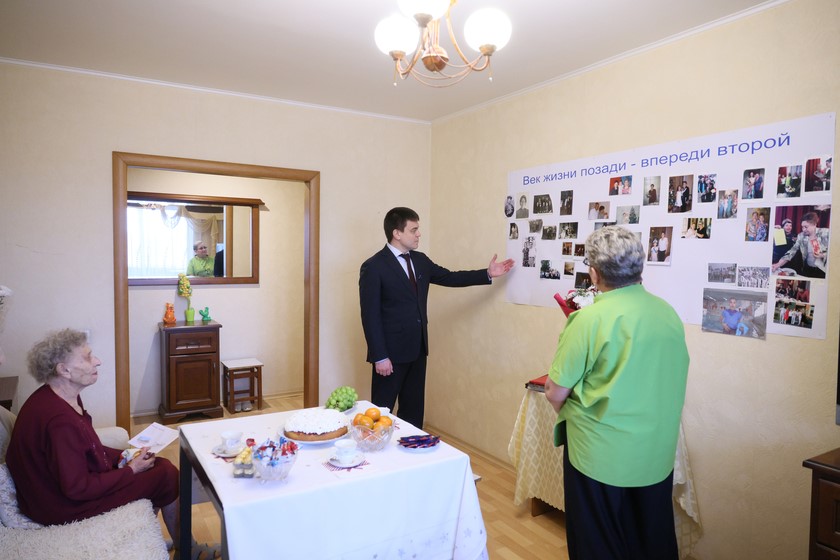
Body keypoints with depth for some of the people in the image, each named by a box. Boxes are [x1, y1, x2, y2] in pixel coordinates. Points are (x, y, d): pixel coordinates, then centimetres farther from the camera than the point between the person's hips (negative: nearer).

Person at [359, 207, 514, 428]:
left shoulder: (420, 260, 8)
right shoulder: (373, 267, -13)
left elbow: (450, 277, 15)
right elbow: (370, 315, -15)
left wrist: (488, 273, 9)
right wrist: (379, 357, -17)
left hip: (417, 349, 7)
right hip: (391, 352, -7)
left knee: (413, 409, 17)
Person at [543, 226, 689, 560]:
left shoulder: (591, 318, -20)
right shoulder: (669, 313, -3)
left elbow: (555, 393, -15)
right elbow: (668, 379, 10)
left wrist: (571, 416, 6)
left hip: (601, 456, -5)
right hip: (657, 454, 6)